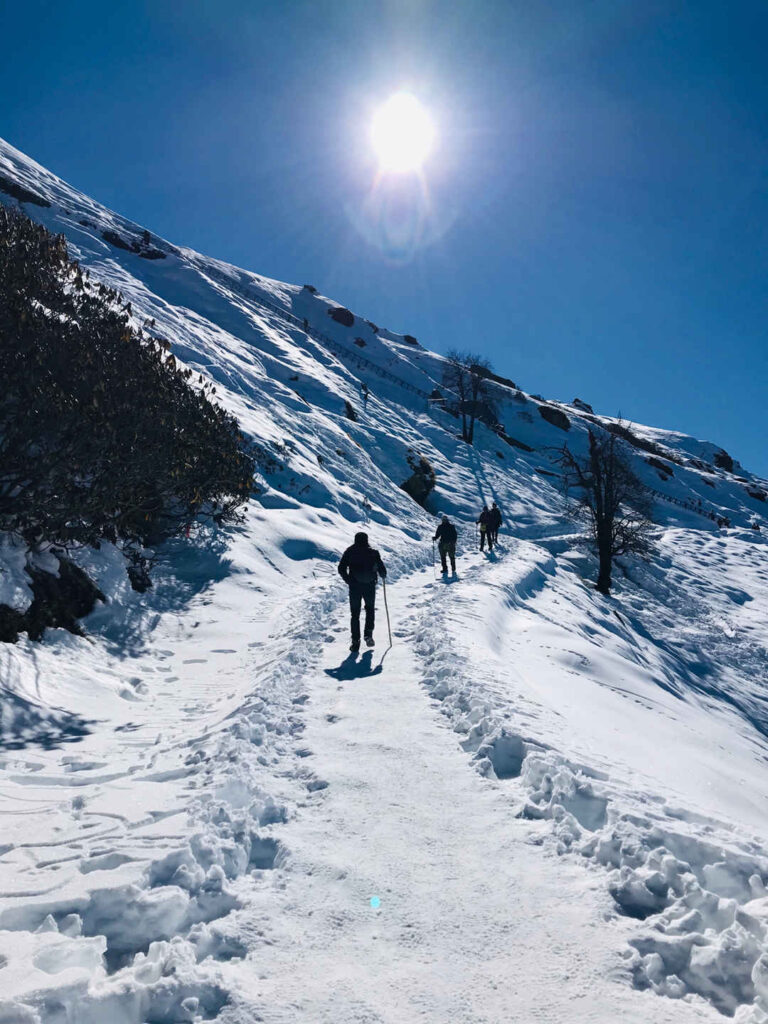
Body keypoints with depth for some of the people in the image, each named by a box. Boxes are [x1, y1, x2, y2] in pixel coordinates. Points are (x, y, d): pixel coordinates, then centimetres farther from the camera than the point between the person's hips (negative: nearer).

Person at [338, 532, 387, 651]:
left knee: (355, 613, 9)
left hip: (354, 586, 0)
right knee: (370, 609, 20)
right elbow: (381, 568, -2)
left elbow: (341, 569, -1)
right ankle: (368, 634, 4)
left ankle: (355, 641, 3)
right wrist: (383, 576, 20)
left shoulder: (349, 552, 0)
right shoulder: (373, 552, -2)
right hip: (369, 586, 0)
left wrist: (348, 580, 14)